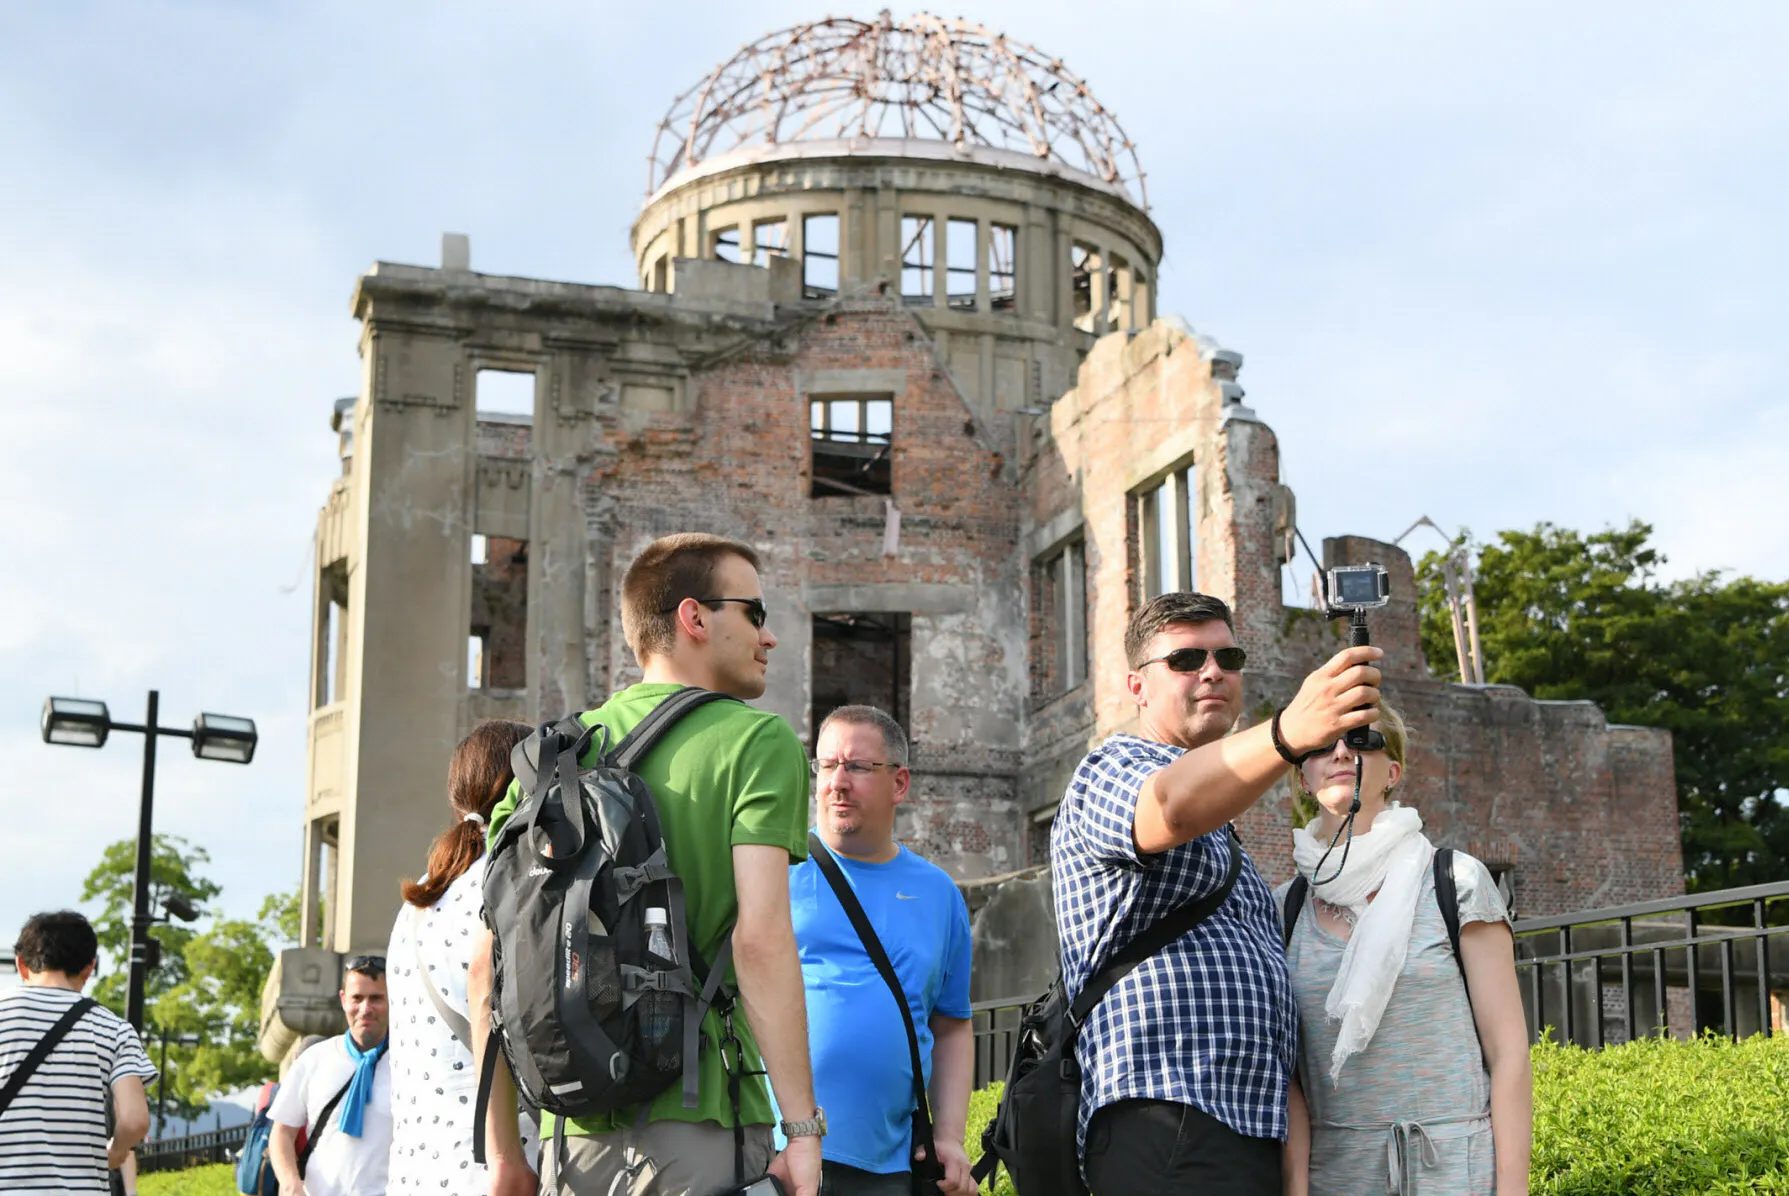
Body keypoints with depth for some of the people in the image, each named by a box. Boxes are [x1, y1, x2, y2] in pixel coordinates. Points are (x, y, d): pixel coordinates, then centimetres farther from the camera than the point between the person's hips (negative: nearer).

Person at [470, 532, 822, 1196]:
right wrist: (804, 1127, -14)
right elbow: (761, 937, -16)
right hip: (699, 1124, -5)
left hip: (575, 1134, 5)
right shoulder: (758, 741, -4)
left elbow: (488, 960, 9)